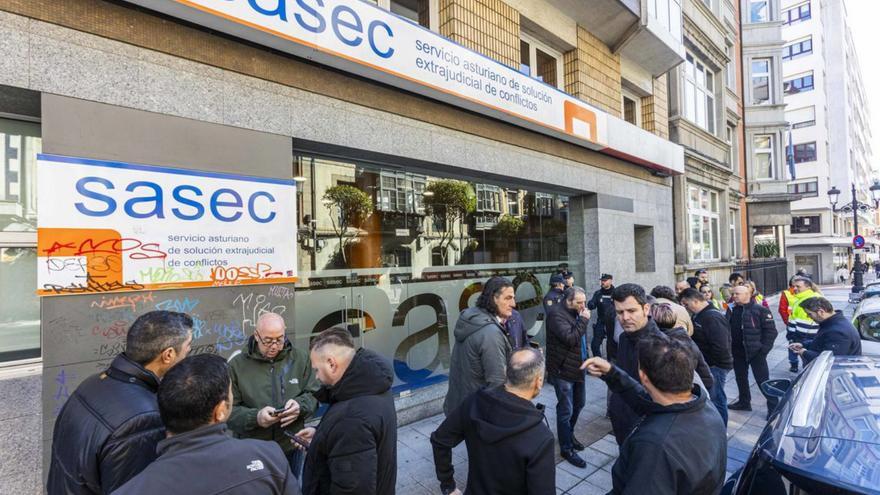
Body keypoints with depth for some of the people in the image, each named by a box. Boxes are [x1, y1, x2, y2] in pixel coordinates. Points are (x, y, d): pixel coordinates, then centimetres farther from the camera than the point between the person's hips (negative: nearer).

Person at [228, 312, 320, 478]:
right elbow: (229, 410, -7)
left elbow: (313, 394, 2)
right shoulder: (236, 365, -7)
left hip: (291, 448, 2)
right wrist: (255, 417, -24)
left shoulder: (299, 358, -3)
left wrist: (300, 406, -19)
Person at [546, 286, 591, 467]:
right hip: (563, 370, -9)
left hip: (577, 368, 9)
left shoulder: (576, 313, 8)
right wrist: (584, 320, -22)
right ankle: (567, 449, 18)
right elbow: (570, 339, -27)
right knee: (566, 410, 2)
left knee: (579, 403, 22)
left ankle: (569, 434, 43)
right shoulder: (557, 314, -20)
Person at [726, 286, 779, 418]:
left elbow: (771, 331, -12)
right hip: (737, 351, 6)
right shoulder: (731, 310, 5)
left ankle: (773, 406, 15)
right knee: (740, 378, 17)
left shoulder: (760, 310, -11)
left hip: (755, 351, -6)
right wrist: (729, 348, 6)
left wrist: (763, 349, -16)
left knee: (763, 380, 1)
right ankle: (744, 402, 32)